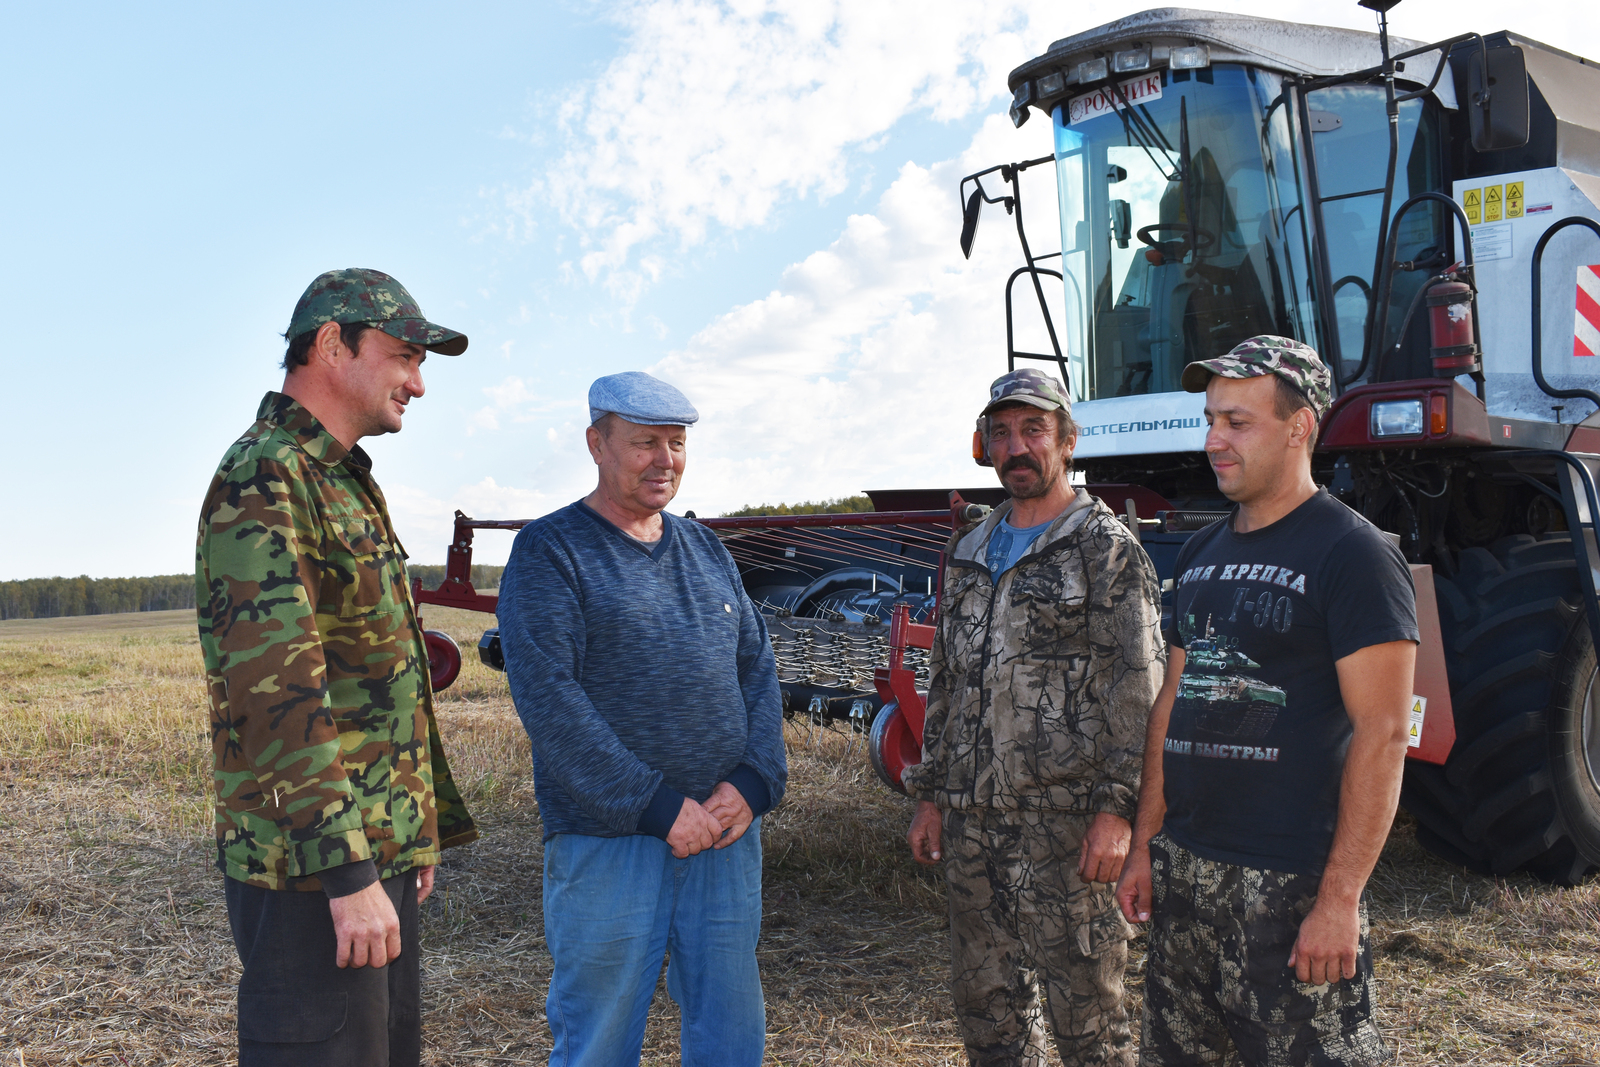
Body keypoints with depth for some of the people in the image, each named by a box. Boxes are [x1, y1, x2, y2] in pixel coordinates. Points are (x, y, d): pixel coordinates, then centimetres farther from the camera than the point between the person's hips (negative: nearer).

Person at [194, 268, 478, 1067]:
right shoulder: (263, 478, -14)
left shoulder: (342, 482, 17)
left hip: (379, 855, 10)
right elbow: (276, 693, -23)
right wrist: (348, 872, -24)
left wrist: (421, 832, 21)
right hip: (312, 869, -10)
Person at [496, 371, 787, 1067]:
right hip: (607, 841, -5)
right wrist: (655, 806, -17)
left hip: (726, 831, 5)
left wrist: (754, 781, -5)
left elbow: (757, 667, 12)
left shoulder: (707, 551, 14)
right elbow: (548, 698, -15)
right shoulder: (548, 552, -5)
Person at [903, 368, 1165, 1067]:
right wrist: (930, 795, 14)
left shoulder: (1108, 550, -5)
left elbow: (1138, 690, -10)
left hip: (1065, 821, -6)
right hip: (972, 819, 6)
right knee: (985, 999, 15)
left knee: (1084, 1009, 2)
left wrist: (1116, 808, -17)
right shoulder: (969, 555, 15)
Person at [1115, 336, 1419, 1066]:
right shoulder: (1201, 554, 12)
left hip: (1291, 881, -7)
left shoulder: (1352, 554, -10)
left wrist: (1340, 897, -19)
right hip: (1184, 867, 7)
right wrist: (1145, 843, 14)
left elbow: (1381, 734, -15)